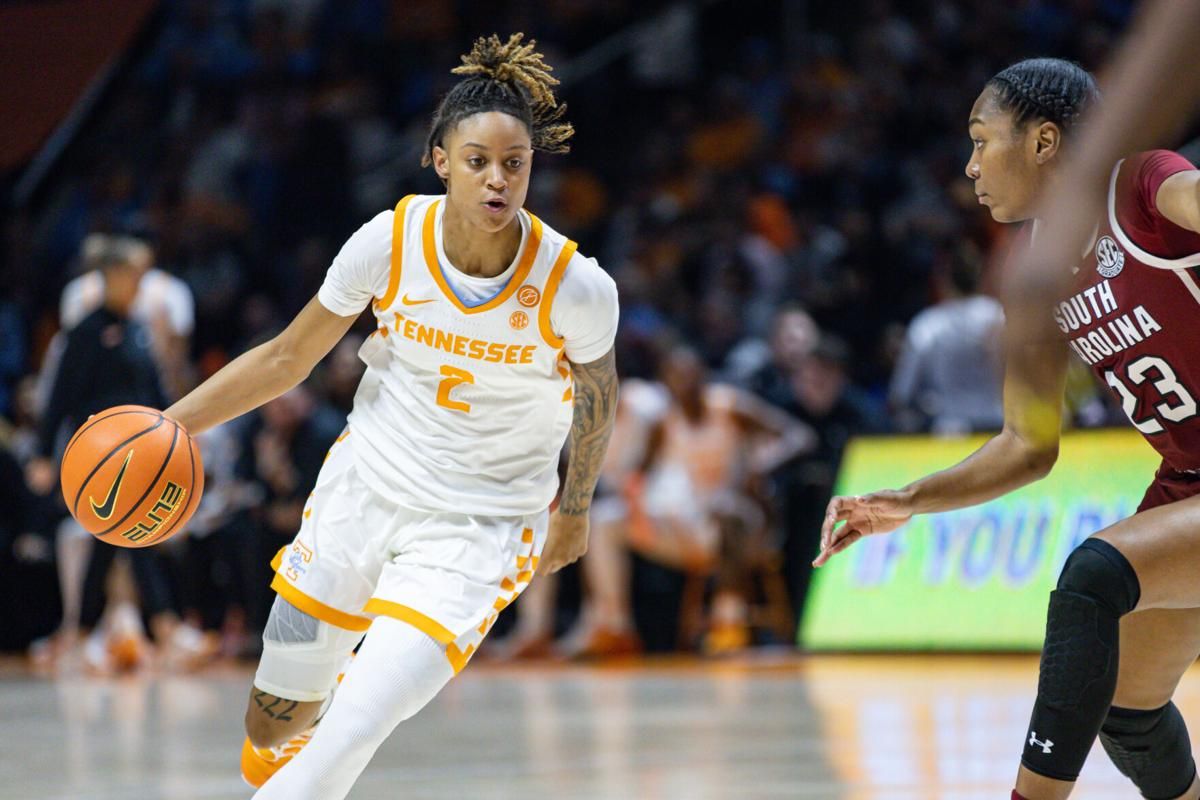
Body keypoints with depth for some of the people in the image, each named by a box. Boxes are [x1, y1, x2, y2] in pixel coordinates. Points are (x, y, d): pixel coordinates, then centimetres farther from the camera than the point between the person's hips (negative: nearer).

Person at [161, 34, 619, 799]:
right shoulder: (390, 240, -13)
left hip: (475, 534, -3)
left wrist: (573, 510, 18)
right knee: (272, 733, 13)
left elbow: (598, 393, 3)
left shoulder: (576, 288, -18)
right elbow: (287, 358, -1)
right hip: (363, 487, 3)